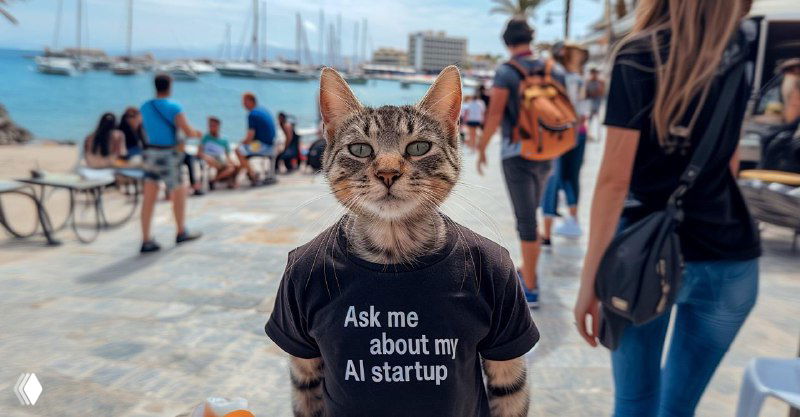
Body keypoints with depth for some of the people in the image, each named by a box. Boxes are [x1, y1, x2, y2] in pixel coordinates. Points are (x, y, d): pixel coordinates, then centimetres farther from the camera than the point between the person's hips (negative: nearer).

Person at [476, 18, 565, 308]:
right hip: (545, 153, 5)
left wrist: (482, 148, -5)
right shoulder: (553, 71, 5)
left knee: (526, 220, -3)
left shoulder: (506, 72, -9)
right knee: (530, 214, 21)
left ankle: (530, 289, 0)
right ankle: (529, 271, 34)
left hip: (516, 153, -5)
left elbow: (495, 115, -15)